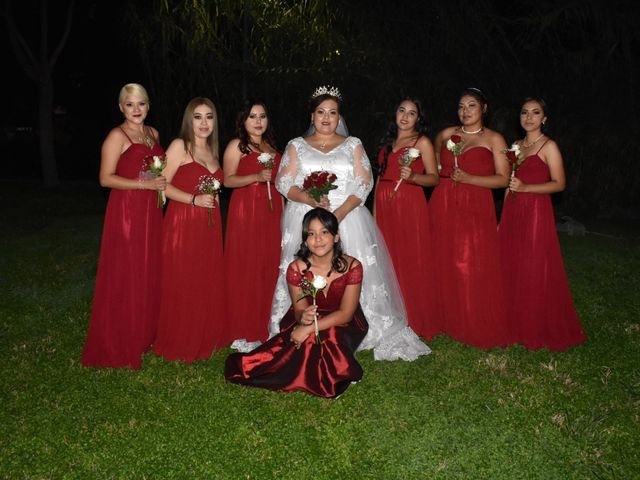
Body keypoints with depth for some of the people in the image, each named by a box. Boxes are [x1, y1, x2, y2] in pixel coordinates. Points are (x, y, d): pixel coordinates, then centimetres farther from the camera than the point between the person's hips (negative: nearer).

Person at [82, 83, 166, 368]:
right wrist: (145, 184, -19)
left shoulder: (153, 133, 14)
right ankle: (120, 344, 10)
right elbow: (106, 179, -14)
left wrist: (163, 181, 6)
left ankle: (145, 335, 25)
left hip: (151, 211, 7)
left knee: (149, 273, 12)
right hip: (126, 210, -7)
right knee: (125, 277, -1)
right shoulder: (117, 136, -8)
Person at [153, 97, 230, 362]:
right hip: (182, 224, -7)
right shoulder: (180, 146, -6)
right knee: (182, 284, 0)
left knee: (208, 283, 11)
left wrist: (213, 197, 9)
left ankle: (206, 338, 25)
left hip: (210, 225, 7)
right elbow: (163, 185, -13)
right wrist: (194, 199, -20)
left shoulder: (212, 149, 15)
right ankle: (181, 344, 13)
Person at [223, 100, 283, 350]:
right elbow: (228, 180, -9)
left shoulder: (271, 146, 19)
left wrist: (283, 211, 18)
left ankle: (262, 328, 16)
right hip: (245, 212, -6)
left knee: (269, 267, 5)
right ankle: (243, 332, 3)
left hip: (271, 212, 6)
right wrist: (257, 177, -21)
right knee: (245, 269, -5)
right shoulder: (236, 145, 0)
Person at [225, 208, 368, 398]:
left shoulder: (351, 266, -17)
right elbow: (299, 310, -8)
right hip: (305, 325, 1)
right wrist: (303, 317, -34)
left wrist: (309, 329, -27)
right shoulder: (296, 268, -14)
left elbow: (346, 313, -17)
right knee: (310, 343, -28)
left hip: (343, 326, -1)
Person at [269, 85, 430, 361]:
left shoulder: (353, 145, 13)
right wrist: (309, 199, -16)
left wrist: (340, 212, -14)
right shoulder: (296, 146, 13)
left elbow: (364, 183, 2)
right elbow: (284, 183, 3)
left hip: (348, 219, 0)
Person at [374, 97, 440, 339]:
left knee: (411, 261, -3)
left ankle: (416, 320, 8)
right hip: (384, 207, 5)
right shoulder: (388, 141, 18)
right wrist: (375, 210, 13)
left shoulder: (422, 142, 1)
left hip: (409, 206, -5)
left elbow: (434, 178, -4)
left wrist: (412, 176, -22)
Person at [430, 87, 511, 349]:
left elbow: (503, 179, -4)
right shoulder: (446, 134, 12)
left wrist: (468, 178, -14)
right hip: (443, 206, 4)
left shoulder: (494, 139, 3)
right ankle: (448, 321, 19)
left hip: (476, 209, -3)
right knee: (444, 264, 4)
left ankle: (478, 328, 10)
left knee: (474, 267, -5)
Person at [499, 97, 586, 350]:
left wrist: (525, 187, -20)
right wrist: (503, 218, 13)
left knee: (534, 271, -2)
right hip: (512, 213, 7)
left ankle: (539, 330, 12)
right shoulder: (516, 145, 14)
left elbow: (559, 184, -10)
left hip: (536, 213, -6)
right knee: (511, 269, 8)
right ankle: (515, 325, 22)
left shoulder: (549, 146, -5)